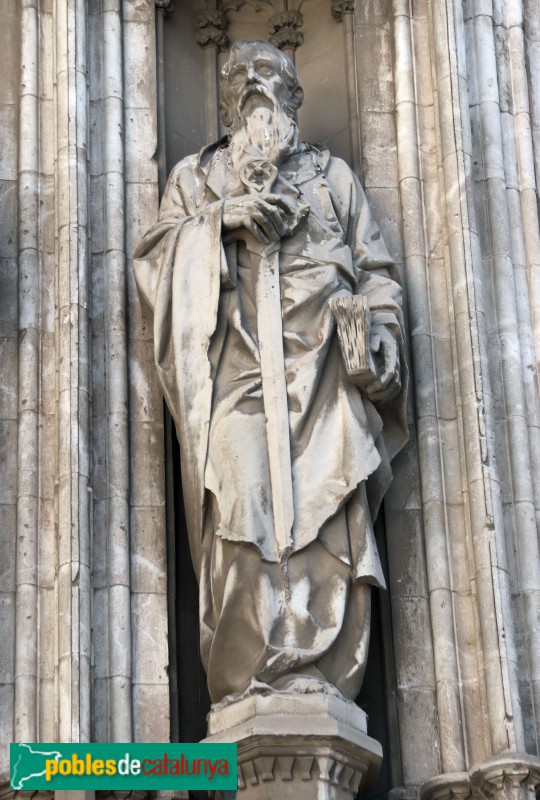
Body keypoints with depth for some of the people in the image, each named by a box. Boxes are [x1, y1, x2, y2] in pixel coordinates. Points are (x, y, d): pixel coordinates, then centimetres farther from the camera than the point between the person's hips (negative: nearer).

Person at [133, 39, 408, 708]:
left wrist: (382, 327, 0)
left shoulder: (332, 175, 27)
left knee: (328, 509, -15)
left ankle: (319, 679, -19)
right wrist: (221, 218, -4)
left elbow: (373, 269, 19)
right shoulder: (195, 176, 26)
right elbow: (155, 252, 11)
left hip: (322, 363, 1)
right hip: (235, 364, -1)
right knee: (240, 507, -18)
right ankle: (247, 679, -21)